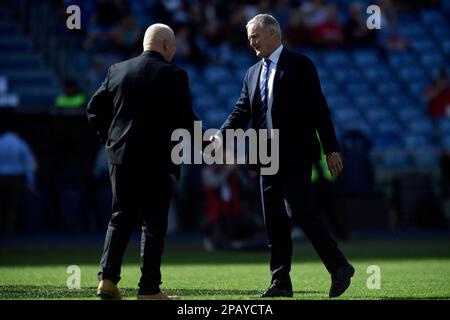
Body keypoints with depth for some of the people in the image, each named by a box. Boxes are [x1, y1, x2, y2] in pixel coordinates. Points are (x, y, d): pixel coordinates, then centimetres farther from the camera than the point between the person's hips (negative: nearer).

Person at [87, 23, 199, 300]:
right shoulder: (173, 75, -7)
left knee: (121, 218, 14)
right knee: (154, 224, 2)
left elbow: (95, 109, 9)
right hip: (156, 160, -5)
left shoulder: (118, 70, 7)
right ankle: (149, 288, 2)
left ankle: (108, 278, 4)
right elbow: (185, 119, -8)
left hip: (121, 156, 5)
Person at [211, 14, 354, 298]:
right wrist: (222, 137, -7)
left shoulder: (299, 65, -3)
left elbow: (318, 109, -7)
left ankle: (339, 267, -5)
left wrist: (332, 149, -11)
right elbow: (242, 112, 12)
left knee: (298, 211, -17)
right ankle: (281, 283, 10)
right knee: (274, 221, 6)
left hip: (296, 155, -7)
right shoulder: (253, 74, 16)